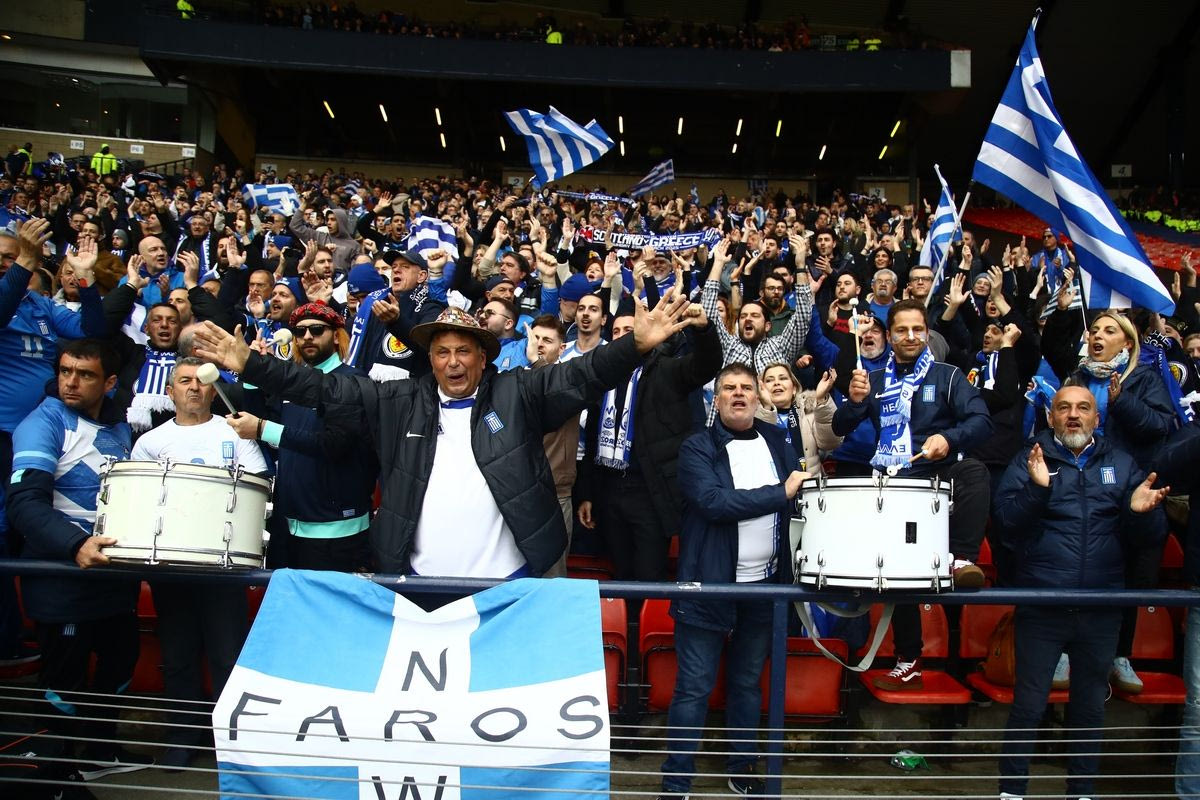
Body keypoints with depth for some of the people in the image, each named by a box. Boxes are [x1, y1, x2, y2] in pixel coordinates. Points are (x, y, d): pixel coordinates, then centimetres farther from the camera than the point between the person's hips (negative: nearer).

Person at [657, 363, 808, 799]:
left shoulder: (776, 441, 10)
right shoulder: (698, 448, -6)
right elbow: (713, 501, -20)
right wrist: (781, 493, -17)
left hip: (765, 583, 4)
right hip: (710, 584, -4)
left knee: (748, 682, 17)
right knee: (694, 687, 2)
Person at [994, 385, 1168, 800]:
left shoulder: (1122, 464, 10)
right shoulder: (1030, 459, 2)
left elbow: (1140, 541, 7)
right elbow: (1005, 523, -10)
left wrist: (1138, 512, -14)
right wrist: (1036, 489, -26)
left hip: (1102, 609, 3)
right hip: (1041, 606, -3)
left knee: (1090, 707, 15)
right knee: (1028, 705, 2)